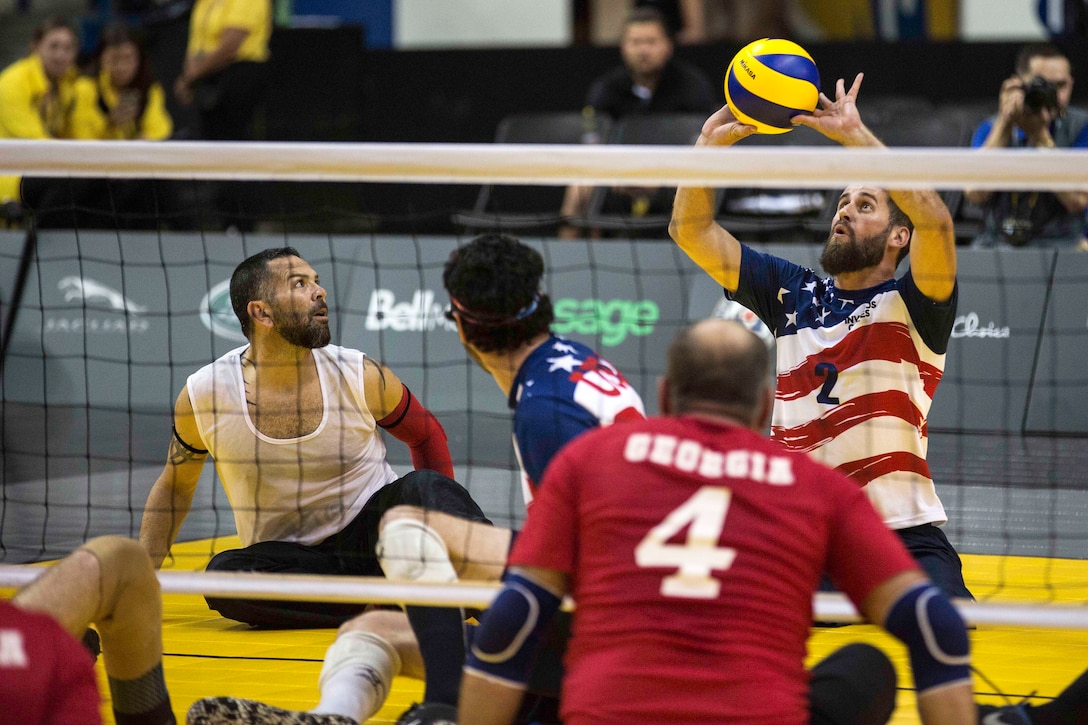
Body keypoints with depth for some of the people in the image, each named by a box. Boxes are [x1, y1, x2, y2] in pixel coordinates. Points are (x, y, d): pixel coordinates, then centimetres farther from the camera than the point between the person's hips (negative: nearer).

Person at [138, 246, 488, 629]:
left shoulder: (359, 375, -4)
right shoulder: (203, 395, -5)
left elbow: (427, 436, 14)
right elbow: (175, 485, 12)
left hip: (372, 533, 0)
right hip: (284, 559, 0)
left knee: (422, 487, -29)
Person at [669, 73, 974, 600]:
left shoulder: (912, 305, 0)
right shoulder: (794, 293, 14)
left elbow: (934, 222, -21)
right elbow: (690, 231, 13)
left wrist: (855, 135, -20)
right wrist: (711, 141, -2)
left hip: (902, 535, -4)